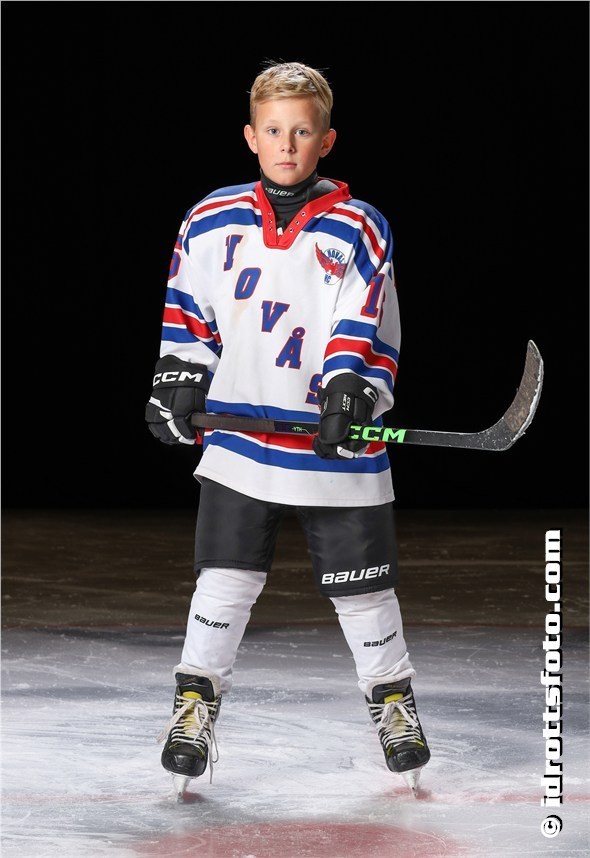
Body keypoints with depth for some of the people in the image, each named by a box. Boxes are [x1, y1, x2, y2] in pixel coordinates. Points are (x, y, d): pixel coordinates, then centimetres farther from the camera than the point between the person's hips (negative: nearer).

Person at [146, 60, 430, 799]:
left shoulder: (358, 229, -2)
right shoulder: (209, 223, 6)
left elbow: (365, 326, -8)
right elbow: (188, 314, 14)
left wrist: (348, 394, -22)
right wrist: (177, 383, 2)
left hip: (336, 442, -1)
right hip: (240, 438, 1)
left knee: (362, 586, 7)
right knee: (223, 580, 0)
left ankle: (393, 699, 26)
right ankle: (195, 704, 13)